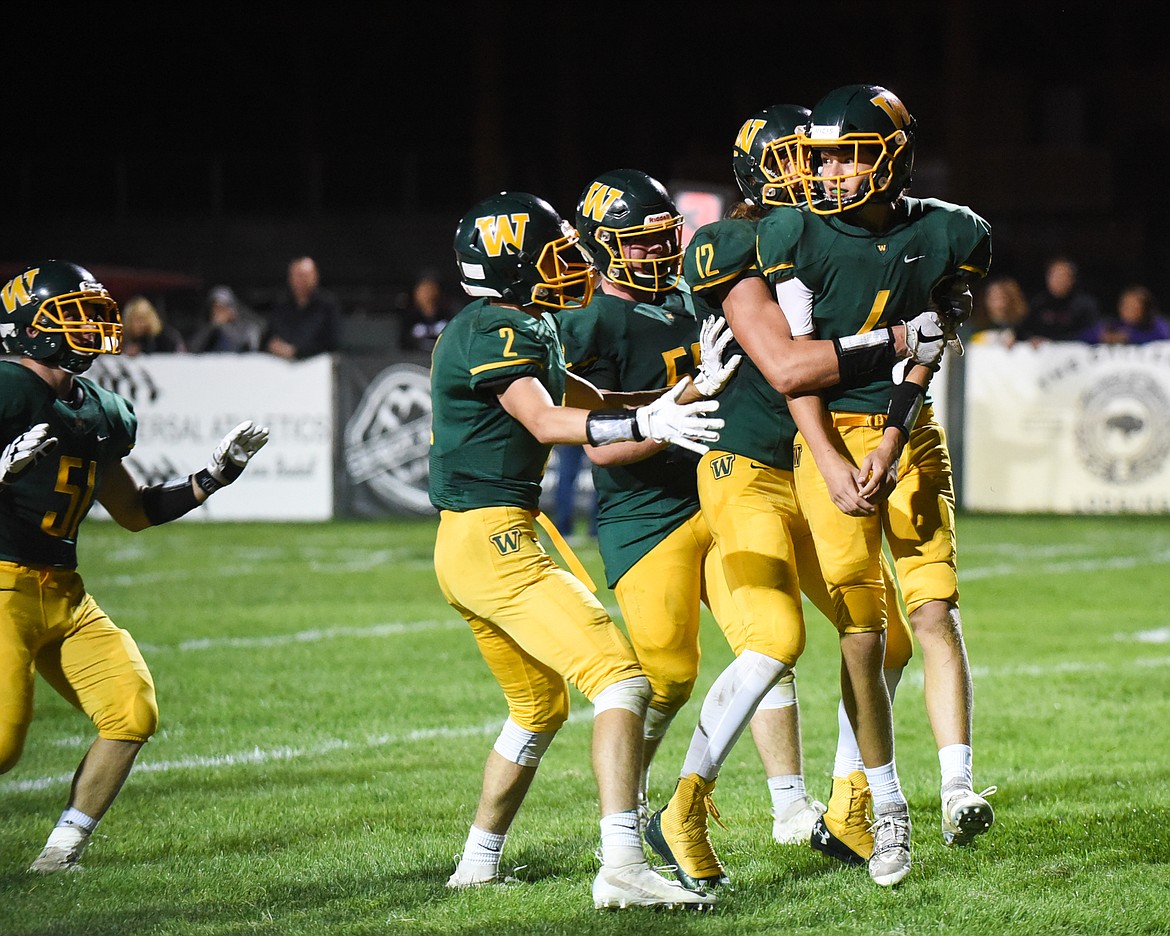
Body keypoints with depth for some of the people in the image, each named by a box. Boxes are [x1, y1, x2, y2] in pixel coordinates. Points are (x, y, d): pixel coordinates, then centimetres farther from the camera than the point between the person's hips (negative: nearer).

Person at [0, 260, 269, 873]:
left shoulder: (100, 412, 13)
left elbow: (133, 512, 24)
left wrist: (212, 478, 16)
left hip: (64, 593, 8)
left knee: (132, 712, -6)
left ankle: (63, 847, 4)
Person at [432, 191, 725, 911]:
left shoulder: (521, 330, 17)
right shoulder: (498, 334, -14)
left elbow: (589, 402, 24)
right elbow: (547, 423, -28)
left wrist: (680, 398, 16)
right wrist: (645, 423, -40)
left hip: (465, 546, 11)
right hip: (495, 538, -11)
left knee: (541, 706, 25)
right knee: (621, 679, -17)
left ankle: (478, 864, 32)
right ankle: (622, 867, -28)